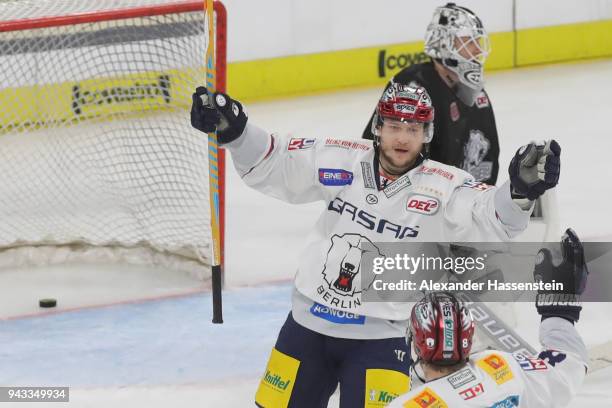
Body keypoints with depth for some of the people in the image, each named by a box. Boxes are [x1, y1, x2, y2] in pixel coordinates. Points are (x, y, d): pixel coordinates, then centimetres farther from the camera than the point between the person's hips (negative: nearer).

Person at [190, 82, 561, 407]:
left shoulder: (443, 188, -11)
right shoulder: (339, 160, -3)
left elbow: (492, 220, -23)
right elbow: (272, 165, 0)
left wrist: (522, 189, -44)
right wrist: (233, 130, -16)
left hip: (380, 337, -3)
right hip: (308, 323, 3)